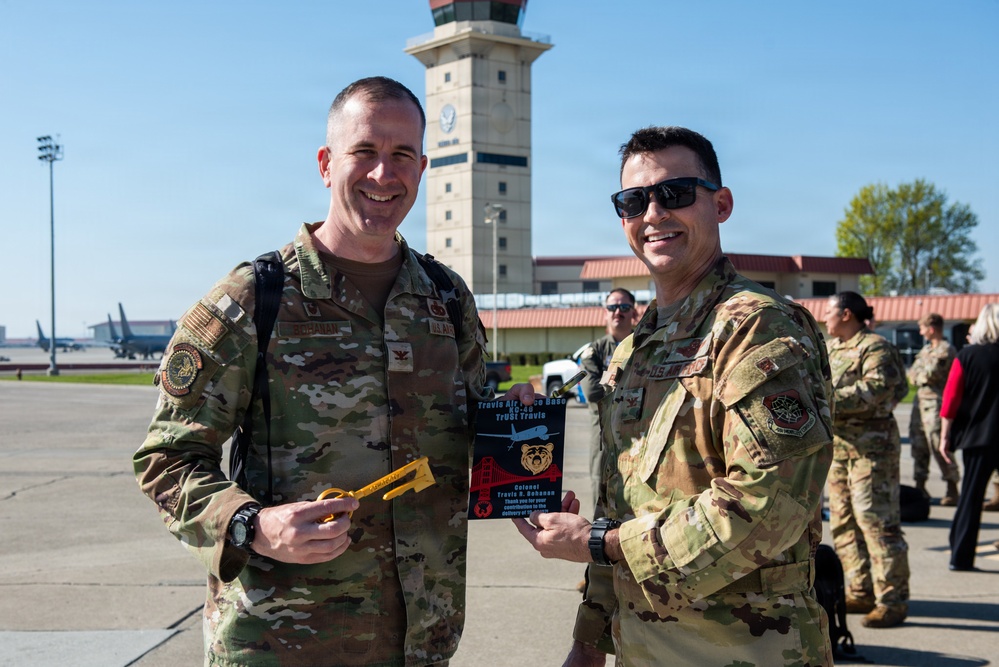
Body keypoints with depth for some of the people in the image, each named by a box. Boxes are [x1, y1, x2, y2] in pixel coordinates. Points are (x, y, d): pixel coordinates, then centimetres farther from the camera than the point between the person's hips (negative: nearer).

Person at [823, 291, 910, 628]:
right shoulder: (832, 348, 17)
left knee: (876, 521, -10)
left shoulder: (875, 347, -10)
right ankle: (861, 592, 20)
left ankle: (892, 601, -5)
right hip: (839, 444, 10)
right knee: (843, 521, 11)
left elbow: (875, 389, -24)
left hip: (872, 445, -9)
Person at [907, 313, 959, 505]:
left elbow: (931, 375, -17)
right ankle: (920, 486, 18)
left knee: (939, 445, -11)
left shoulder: (946, 350, -9)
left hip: (936, 402, -9)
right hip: (920, 400, 9)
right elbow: (912, 372, 14)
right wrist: (923, 375, -5)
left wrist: (918, 375, 1)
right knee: (918, 445, 10)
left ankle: (952, 489, -5)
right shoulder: (926, 348, 18)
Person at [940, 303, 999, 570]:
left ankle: (961, 556, 5)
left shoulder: (967, 356, -4)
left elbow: (951, 399, -6)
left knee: (971, 495, 6)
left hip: (976, 436, 0)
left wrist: (945, 436, 0)